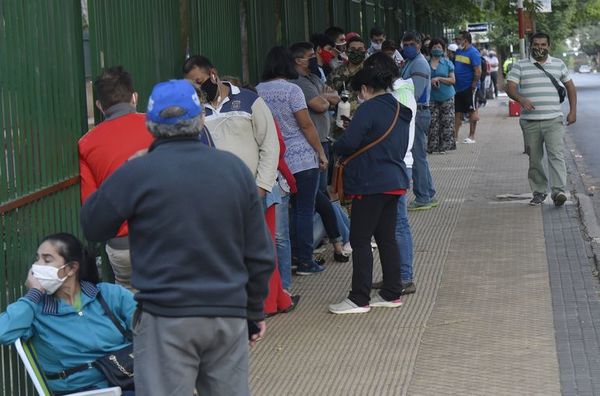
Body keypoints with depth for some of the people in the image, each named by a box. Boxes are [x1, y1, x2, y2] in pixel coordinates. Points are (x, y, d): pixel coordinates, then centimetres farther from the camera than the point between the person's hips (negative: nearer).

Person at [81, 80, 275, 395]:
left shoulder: (137, 174, -9)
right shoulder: (235, 168, 5)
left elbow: (92, 227, 5)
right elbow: (259, 253, 8)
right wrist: (254, 310, 20)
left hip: (167, 319, -4)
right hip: (230, 315, 4)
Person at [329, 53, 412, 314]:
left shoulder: (370, 109, -14)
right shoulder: (400, 111, 14)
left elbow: (349, 143, -19)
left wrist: (335, 149, 1)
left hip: (371, 184, -9)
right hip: (395, 181, 9)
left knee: (360, 240, -4)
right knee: (387, 238, 14)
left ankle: (359, 299, -3)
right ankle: (392, 294, 17)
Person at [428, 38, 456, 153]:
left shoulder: (447, 63, 5)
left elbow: (452, 80, 0)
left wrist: (439, 79, -12)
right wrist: (430, 82, -10)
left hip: (446, 97, 0)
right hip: (432, 98, 0)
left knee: (447, 122, -2)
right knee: (433, 123, -5)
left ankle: (445, 146, 5)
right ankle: (433, 146, -1)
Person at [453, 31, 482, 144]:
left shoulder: (473, 53, -12)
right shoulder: (458, 51, 11)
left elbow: (478, 71, -15)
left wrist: (474, 86, -18)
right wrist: (454, 83, 12)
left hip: (469, 88, -8)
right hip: (458, 87, 8)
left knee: (472, 111, 1)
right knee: (457, 112, 9)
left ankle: (471, 136, 6)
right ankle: (455, 136, 13)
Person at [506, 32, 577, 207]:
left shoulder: (559, 65, 12)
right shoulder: (520, 66, 5)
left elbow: (570, 87, 20)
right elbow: (510, 87, -5)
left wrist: (573, 111, 11)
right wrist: (521, 99, -26)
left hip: (554, 120, 0)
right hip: (530, 121, 0)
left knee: (556, 154, -14)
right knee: (534, 159, 6)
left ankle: (558, 191, -20)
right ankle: (539, 192, 16)